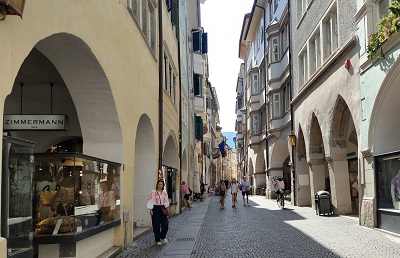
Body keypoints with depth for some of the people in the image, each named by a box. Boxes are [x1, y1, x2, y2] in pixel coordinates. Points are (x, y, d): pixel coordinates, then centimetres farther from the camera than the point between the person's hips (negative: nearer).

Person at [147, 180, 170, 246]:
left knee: (165, 224, -3)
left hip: (162, 209, 4)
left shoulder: (165, 192, 9)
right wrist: (151, 210, -11)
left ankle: (162, 237, 21)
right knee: (156, 225, -1)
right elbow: (150, 201, -7)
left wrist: (167, 208, 6)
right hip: (156, 209, -4)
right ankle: (157, 240, 10)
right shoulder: (153, 192, -6)